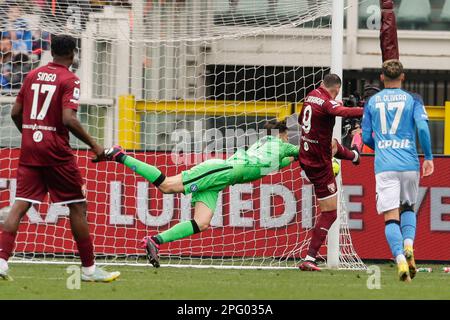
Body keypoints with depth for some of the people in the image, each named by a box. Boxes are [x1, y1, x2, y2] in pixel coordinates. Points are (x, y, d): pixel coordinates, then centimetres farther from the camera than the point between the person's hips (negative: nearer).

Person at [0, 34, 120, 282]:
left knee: (20, 204, 0)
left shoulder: (33, 75, 10)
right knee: (77, 206, 5)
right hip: (56, 151, -5)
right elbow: (68, 119, -19)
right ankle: (88, 268, 10)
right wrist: (93, 145, -11)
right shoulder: (69, 80, -8)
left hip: (29, 148, 5)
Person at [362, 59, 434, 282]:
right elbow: (423, 127, -8)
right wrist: (428, 158, 1)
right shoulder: (412, 99, 5)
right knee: (408, 207, 22)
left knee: (391, 217, -3)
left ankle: (400, 258, -23)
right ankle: (408, 245, -3)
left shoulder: (372, 102, 9)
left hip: (384, 166, -1)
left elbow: (366, 138, 11)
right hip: (409, 164, 1)